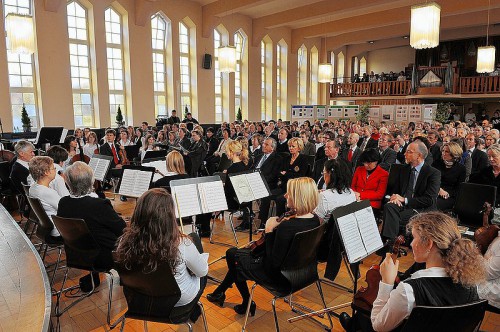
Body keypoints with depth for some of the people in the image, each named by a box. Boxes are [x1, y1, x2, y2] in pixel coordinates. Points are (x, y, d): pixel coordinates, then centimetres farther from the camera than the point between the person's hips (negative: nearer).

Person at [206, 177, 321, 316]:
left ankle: (247, 303, 30)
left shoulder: (287, 226, -33)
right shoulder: (315, 220, -7)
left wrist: (269, 230, -22)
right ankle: (219, 293, 34)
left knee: (232, 254, 15)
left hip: (279, 275, -8)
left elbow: (274, 262, -27)